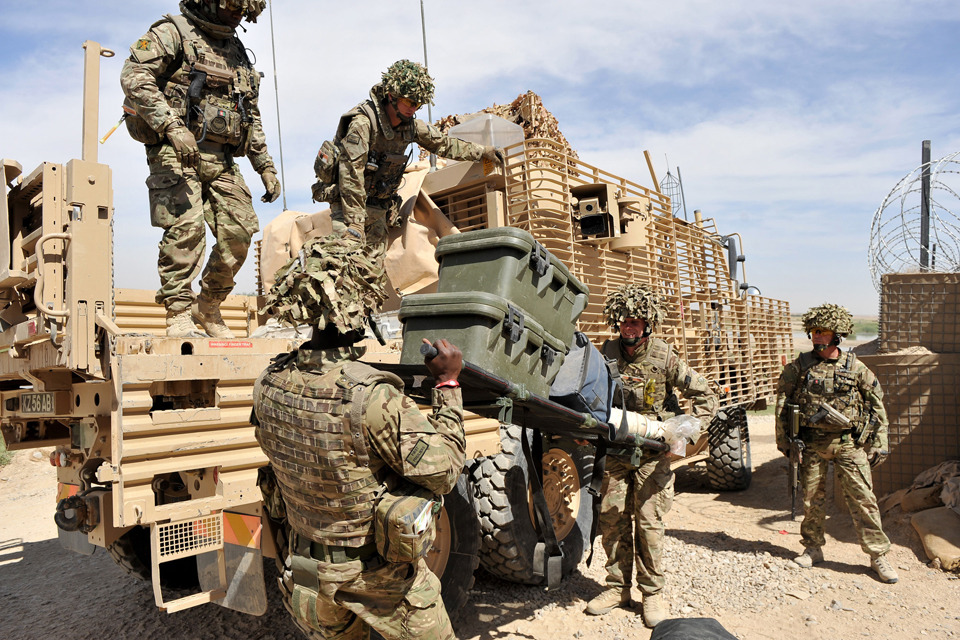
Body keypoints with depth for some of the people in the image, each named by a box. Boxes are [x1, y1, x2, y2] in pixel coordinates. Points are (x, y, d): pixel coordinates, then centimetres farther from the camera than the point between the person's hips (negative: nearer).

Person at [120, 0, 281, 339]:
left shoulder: (238, 53, 23)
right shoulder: (174, 32, 3)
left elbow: (252, 119, 26)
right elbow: (134, 75, -12)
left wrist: (265, 166, 18)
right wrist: (172, 125, -24)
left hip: (221, 161, 6)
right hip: (175, 153, -6)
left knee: (239, 233, -3)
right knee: (185, 227, -19)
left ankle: (209, 308, 13)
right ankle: (179, 315, -12)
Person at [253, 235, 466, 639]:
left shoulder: (268, 386, -12)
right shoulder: (372, 397, -34)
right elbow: (443, 472, -24)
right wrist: (448, 383, -17)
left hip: (310, 569, 6)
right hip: (380, 575, -5)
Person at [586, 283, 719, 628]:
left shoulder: (665, 358, -10)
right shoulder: (607, 353, -1)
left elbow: (706, 397, -5)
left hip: (653, 452, -3)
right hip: (615, 450, 3)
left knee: (648, 521, 0)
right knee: (612, 519, 7)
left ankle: (653, 593, 17)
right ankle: (618, 587, 23)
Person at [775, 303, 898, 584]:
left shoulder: (855, 367, -1)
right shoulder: (800, 366, -1)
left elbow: (877, 405, 7)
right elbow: (782, 402, 4)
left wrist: (879, 443, 4)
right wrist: (783, 439, 2)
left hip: (848, 442, -1)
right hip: (811, 443, 1)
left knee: (862, 498, -1)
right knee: (811, 498, 9)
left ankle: (878, 555, 12)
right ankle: (813, 548, 25)